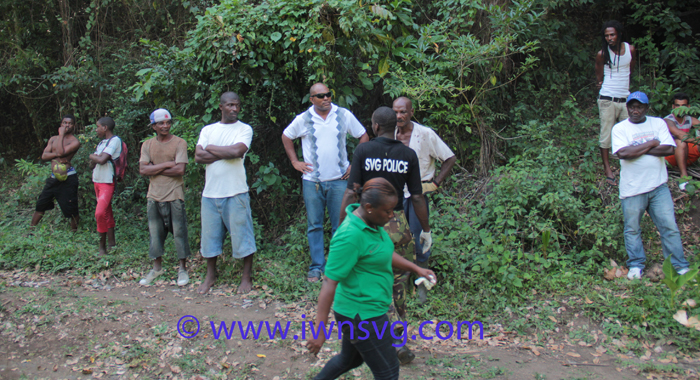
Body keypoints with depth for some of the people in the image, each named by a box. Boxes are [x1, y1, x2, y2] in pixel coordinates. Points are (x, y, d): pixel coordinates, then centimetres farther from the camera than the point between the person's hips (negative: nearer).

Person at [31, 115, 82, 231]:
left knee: (71, 209, -3)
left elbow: (62, 152, -21)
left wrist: (61, 135, -12)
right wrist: (56, 154, -15)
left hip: (67, 178, -6)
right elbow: (44, 156, 5)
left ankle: (74, 233, 12)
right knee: (40, 205, 14)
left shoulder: (75, 142, -6)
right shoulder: (53, 139, 14)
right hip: (53, 177, 7)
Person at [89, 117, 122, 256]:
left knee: (100, 213, -16)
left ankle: (103, 244, -6)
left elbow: (102, 160, -19)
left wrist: (92, 156, 0)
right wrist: (95, 158, -8)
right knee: (106, 213, 11)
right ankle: (111, 242, 17)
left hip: (107, 181, -9)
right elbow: (92, 164, 13)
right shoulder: (102, 143, 16)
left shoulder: (115, 140, -10)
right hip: (97, 181, 9)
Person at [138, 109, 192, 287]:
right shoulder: (147, 145, 7)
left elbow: (180, 170, -16)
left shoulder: (179, 143, -4)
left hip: (174, 195, -4)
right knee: (155, 233, 11)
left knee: (179, 232, 1)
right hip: (154, 195, 4)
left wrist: (155, 169, -9)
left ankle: (183, 269, 12)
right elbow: (143, 169, -5)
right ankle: (157, 268, 25)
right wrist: (167, 164, -12)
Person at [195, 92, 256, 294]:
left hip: (235, 192, -3)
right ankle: (210, 276, 27)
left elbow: (237, 151, -16)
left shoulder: (245, 129, 2)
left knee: (242, 235, 1)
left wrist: (211, 148, -4)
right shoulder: (208, 130, 13)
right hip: (210, 192, 4)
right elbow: (198, 156, -2)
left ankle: (246, 277, 15)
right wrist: (227, 153, -9)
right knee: (210, 234, 11)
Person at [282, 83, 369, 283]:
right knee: (314, 225, 5)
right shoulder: (303, 119, 1)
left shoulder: (344, 115, 1)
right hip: (312, 181, 0)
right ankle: (316, 267, 14)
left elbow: (363, 136, 9)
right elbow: (286, 137, 17)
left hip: (339, 179, 0)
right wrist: (295, 161, 7)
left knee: (340, 225, 2)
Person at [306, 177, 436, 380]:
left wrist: (416, 268, 17)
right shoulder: (351, 236, -28)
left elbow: (384, 253, 21)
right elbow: (329, 283, -26)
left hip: (370, 308, 10)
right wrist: (319, 331, -24)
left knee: (350, 359, 28)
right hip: (362, 315, -10)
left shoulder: (371, 222, 2)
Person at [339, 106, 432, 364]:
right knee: (398, 282, 15)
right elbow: (417, 197, 1)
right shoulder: (408, 155, 0)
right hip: (398, 224, 2)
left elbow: (350, 193, -9)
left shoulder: (363, 151, -6)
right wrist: (426, 230, 12)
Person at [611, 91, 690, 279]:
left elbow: (668, 149, -8)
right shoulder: (620, 128, -1)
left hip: (658, 186, 2)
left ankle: (680, 267, 14)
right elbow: (622, 153, -19)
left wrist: (637, 149, -13)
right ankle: (636, 265, 23)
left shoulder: (658, 123, 7)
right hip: (632, 189, -2)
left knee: (670, 227, 3)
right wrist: (651, 144, -10)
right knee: (632, 229, 8)